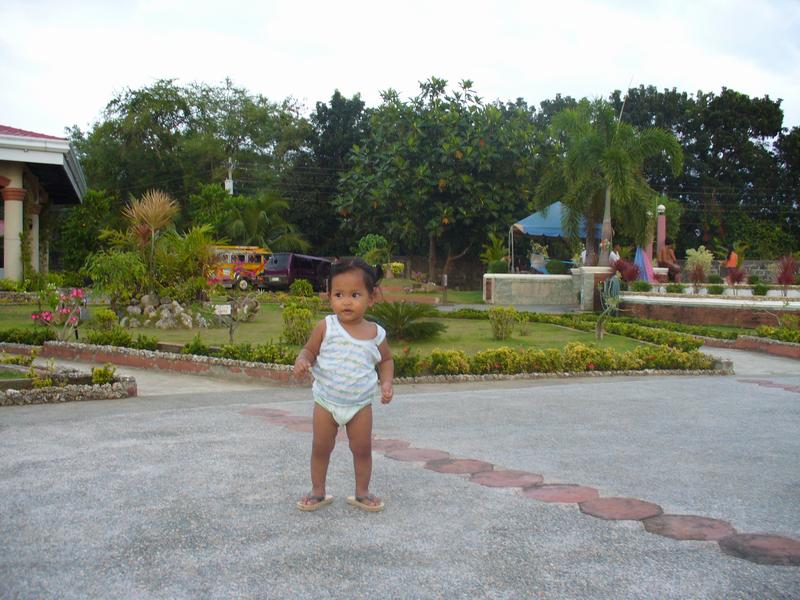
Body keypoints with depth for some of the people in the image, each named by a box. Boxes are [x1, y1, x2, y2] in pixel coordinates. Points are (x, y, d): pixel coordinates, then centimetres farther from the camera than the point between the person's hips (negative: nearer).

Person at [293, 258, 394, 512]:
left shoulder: (376, 333, -6)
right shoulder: (326, 327, -11)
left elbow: (386, 360, 10)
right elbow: (309, 350, -2)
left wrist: (386, 383, -6)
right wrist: (302, 360, -24)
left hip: (361, 403, 1)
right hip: (326, 400, 0)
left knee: (362, 449, 9)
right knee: (321, 448, 10)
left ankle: (362, 492, 27)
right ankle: (318, 491, 27)